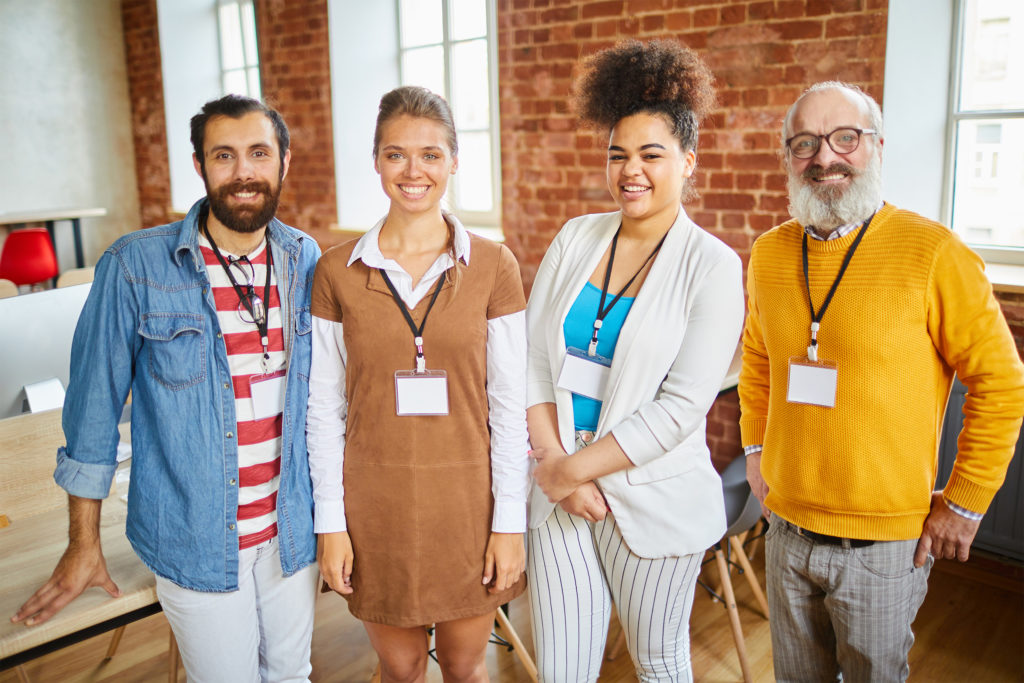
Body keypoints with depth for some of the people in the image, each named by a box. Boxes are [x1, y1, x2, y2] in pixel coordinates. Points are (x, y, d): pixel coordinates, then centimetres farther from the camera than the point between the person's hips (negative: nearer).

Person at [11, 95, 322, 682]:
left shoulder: (305, 260, -2)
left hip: (294, 529, 4)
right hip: (196, 542, -3)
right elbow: (95, 405, -7)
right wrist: (84, 542, -1)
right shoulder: (136, 266, -13)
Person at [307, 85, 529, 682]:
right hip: (376, 504, 1)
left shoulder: (494, 266, -4)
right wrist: (330, 522, -1)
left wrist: (510, 521, -4)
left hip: (469, 501, 0)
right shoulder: (338, 271, -2)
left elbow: (510, 405, -3)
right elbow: (325, 408, 1)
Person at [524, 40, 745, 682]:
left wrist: (573, 468, -14)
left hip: (655, 500, -2)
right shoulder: (576, 238, 3)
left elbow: (681, 407, -14)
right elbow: (532, 358, 1)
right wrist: (556, 462, -10)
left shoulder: (713, 266, -8)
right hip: (561, 490, 3)